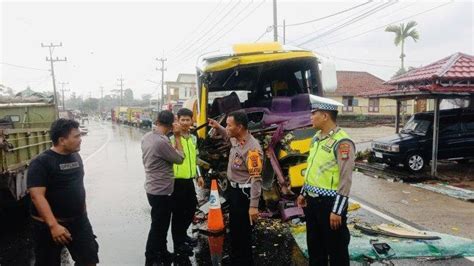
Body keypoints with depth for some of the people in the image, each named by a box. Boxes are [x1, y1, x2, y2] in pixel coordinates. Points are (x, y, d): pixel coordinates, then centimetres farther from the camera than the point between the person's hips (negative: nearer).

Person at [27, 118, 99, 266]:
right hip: (49, 225, -5)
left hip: (79, 220, 6)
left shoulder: (76, 156, 5)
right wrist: (53, 225, -30)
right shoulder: (41, 162, -17)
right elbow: (37, 196, -24)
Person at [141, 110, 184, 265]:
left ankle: (162, 253, 38)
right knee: (158, 226, 6)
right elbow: (179, 159, -15)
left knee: (161, 224, 23)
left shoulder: (147, 137, 2)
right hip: (161, 191, -9)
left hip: (153, 188, 9)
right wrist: (177, 137, -12)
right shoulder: (162, 141, -27)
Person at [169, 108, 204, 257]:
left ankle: (183, 234, 40)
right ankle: (178, 243, 20)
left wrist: (198, 176, 15)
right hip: (177, 181, -7)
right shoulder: (172, 138, -14)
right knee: (178, 212, 5)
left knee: (191, 209, 18)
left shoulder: (193, 138, 8)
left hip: (189, 180, 7)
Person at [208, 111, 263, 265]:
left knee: (243, 232, 3)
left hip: (244, 193, -10)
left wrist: (253, 206, -26)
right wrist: (218, 127, 13)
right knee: (234, 228, 24)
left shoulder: (252, 148, -27)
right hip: (233, 189, 10)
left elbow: (256, 179, -26)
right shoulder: (235, 140, 1)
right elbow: (228, 137, 29)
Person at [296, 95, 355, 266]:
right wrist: (303, 193, 19)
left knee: (336, 249, 9)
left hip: (329, 202, -8)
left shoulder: (342, 142, -19)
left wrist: (337, 211, -20)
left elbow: (345, 180, -20)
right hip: (312, 201, 8)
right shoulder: (317, 137, 8)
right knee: (314, 245, 21)